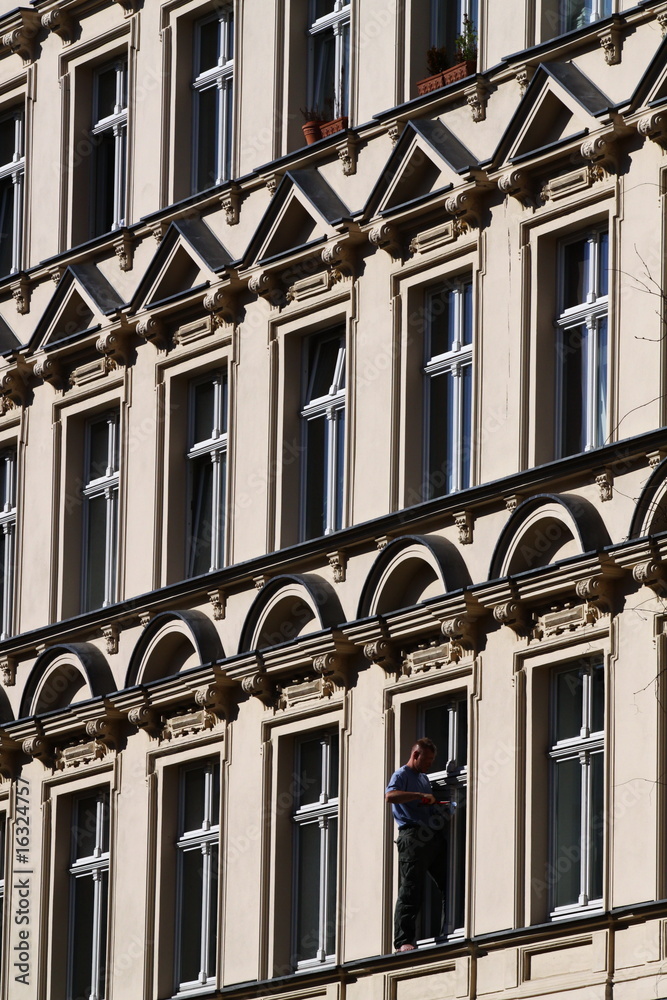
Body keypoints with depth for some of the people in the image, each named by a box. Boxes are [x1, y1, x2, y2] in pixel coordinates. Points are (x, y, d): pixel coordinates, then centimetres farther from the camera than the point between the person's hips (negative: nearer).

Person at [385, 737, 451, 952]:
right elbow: (390, 795, -23)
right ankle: (403, 941, -12)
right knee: (411, 892, -11)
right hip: (414, 837, -9)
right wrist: (420, 795, -27)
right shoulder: (402, 775, 0)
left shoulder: (424, 779, 28)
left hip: (434, 837, 9)